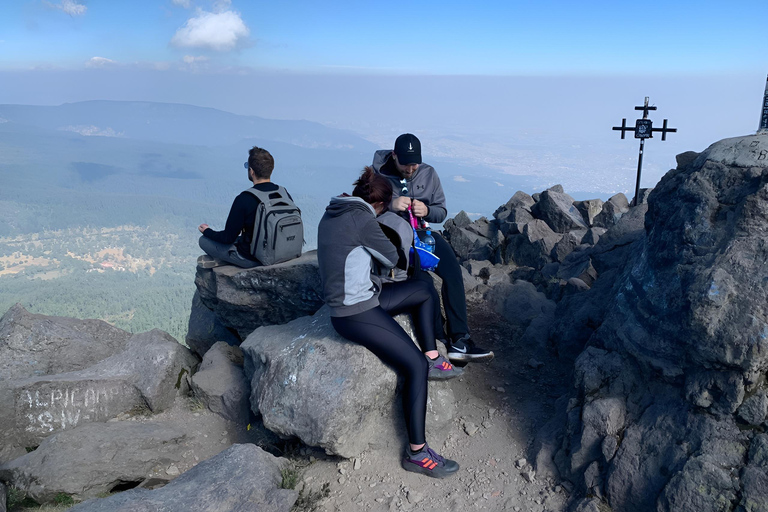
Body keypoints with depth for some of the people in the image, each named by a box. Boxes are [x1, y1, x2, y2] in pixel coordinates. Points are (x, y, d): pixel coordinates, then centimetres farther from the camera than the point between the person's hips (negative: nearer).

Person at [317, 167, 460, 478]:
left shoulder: (332, 214, 8)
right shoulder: (361, 218, -19)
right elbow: (392, 258, -6)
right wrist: (404, 258, 15)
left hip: (359, 298, 10)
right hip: (356, 313, -10)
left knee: (423, 292, 20)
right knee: (416, 366, -10)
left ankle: (433, 357, 23)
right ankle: (417, 453, -4)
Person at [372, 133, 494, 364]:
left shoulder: (428, 174, 4)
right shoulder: (379, 175, -8)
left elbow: (441, 212, 8)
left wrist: (426, 211, -15)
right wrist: (390, 205, -28)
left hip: (422, 233, 4)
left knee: (452, 271, -21)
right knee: (423, 280, -28)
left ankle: (459, 341, -18)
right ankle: (440, 343, -14)